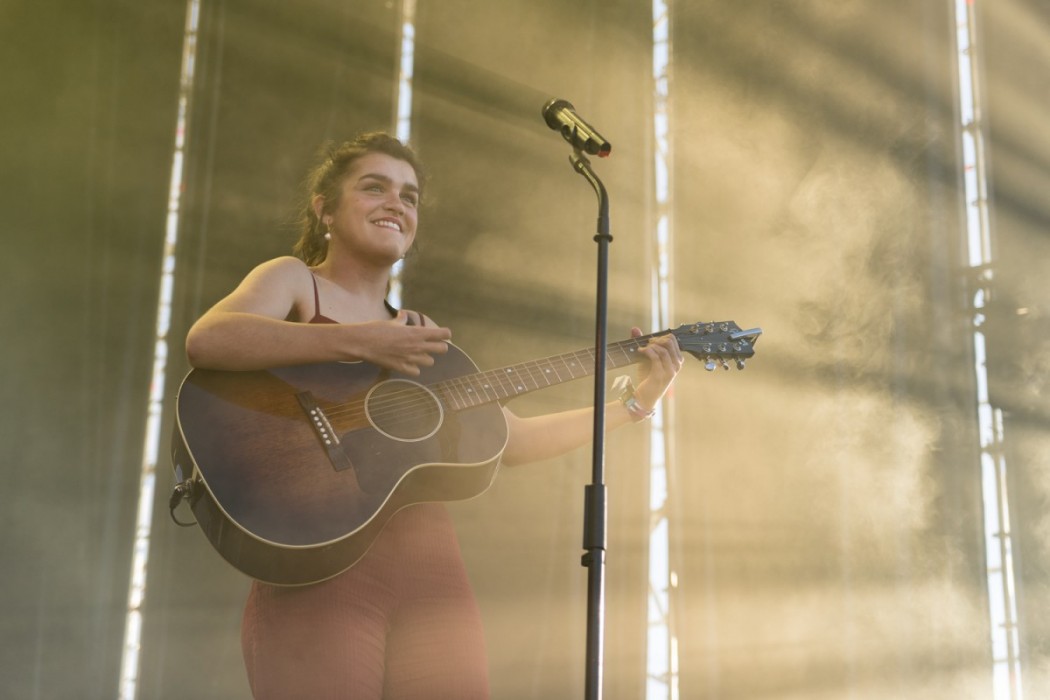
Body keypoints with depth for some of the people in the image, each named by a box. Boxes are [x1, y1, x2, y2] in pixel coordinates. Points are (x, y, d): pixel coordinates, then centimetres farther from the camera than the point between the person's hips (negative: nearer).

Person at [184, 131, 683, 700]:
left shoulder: (423, 333, 20)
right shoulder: (294, 279, 6)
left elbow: (511, 439, 19)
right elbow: (207, 341, -15)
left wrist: (637, 403, 16)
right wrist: (360, 342, -19)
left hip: (431, 574, 5)